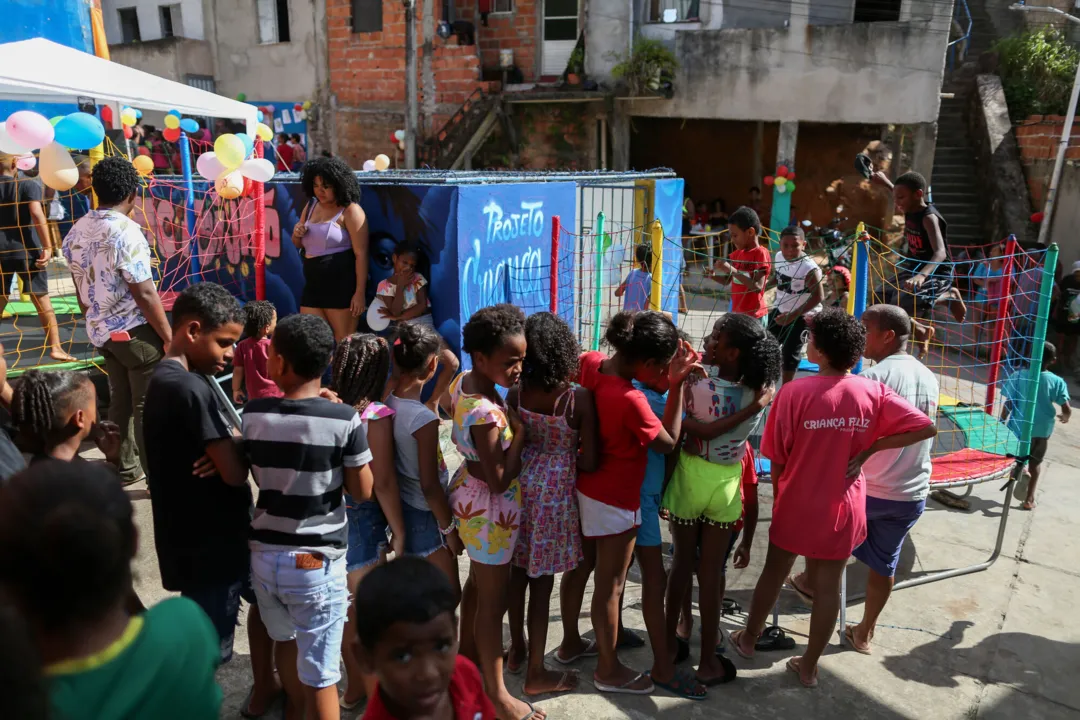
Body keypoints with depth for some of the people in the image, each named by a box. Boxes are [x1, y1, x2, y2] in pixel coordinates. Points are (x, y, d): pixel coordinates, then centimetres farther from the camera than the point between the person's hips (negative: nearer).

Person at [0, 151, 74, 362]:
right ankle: (55, 347, 0)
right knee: (41, 298, 1)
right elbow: (36, 213, -18)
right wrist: (47, 246, -19)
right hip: (26, 249, -4)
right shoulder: (29, 185, -4)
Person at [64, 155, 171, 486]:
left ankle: (124, 468, 29)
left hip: (100, 331, 8)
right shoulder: (125, 231, -20)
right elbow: (144, 294, -21)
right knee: (149, 405, 1)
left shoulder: (76, 232, 5)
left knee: (120, 400, 18)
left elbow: (81, 291, 14)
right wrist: (169, 337, -14)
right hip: (134, 331, -8)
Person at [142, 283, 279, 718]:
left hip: (209, 533, 10)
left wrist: (230, 445, -14)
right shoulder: (191, 389, -24)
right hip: (208, 541, -10)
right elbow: (235, 473, -25)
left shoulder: (166, 379, 7)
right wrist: (240, 445, -6)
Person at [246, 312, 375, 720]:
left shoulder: (253, 415, -6)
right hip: (316, 562, -5)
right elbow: (362, 491, -8)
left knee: (285, 639, 30)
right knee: (320, 673, 7)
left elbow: (259, 478, 8)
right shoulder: (344, 419, -19)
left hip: (265, 555, 5)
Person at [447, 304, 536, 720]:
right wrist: (520, 432, -22)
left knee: (478, 582, 28)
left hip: (471, 494, 9)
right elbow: (499, 480, -28)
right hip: (490, 510, -9)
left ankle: (469, 654, 49)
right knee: (494, 599, 7)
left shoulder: (463, 381, -5)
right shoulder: (487, 413, -33)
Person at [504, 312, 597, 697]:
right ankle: (536, 673, 23)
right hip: (555, 491, -4)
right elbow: (589, 462, -15)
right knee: (541, 581, 8)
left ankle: (517, 649, 40)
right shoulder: (580, 399, -19)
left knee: (518, 570, 21)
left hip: (521, 484, 4)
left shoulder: (515, 394, -8)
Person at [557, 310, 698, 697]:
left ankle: (570, 642, 43)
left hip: (583, 488, 8)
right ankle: (608, 669, 29)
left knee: (579, 568, 23)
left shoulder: (590, 362, -12)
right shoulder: (631, 401, -31)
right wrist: (678, 384, -19)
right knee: (610, 585, 10)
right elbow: (668, 442, -16)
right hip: (614, 501, -8)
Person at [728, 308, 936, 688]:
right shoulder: (873, 392, -10)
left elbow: (777, 458, -12)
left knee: (774, 572, 19)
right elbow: (926, 427, -8)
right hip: (843, 508, 2)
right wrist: (869, 448, -6)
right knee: (828, 585, 15)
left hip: (796, 505, -2)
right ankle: (809, 666, 29)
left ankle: (747, 638, 40)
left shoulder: (793, 391, -19)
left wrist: (779, 495, 7)